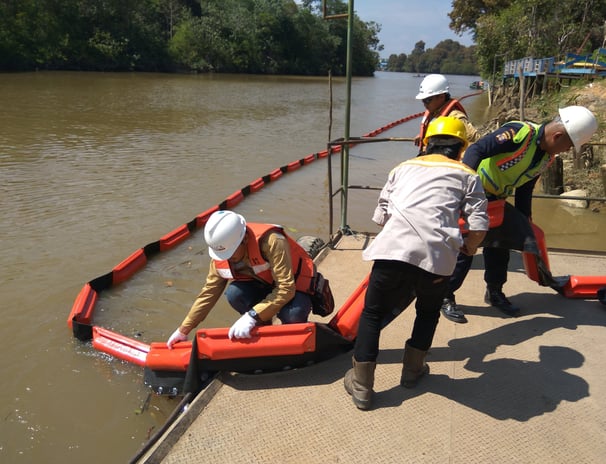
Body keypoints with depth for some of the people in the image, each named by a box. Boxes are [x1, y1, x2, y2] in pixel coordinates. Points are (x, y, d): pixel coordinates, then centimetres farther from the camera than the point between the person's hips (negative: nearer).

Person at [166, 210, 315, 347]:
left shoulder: (271, 242, -36)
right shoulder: (221, 253, -16)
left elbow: (286, 289, -38)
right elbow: (209, 293, -4)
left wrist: (251, 316, -43)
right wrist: (183, 330, 0)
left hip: (295, 286, -5)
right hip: (264, 285, 5)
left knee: (292, 315, -36)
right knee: (234, 293, -25)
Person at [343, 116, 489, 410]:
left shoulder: (404, 167, 25)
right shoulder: (467, 175, 19)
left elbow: (380, 216, 20)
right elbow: (478, 227, 8)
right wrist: (467, 248, 28)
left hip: (393, 249, 1)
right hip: (437, 256, 0)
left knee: (373, 313, 16)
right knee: (428, 311, 28)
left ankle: (361, 385, 17)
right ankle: (412, 369, 37)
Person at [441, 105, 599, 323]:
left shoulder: (547, 157, 2)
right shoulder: (519, 133, -25)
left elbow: (524, 190, 12)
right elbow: (476, 150, -34)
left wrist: (524, 223, 12)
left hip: (495, 199, 8)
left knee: (500, 246, 11)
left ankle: (494, 292, 31)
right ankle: (445, 298, 6)